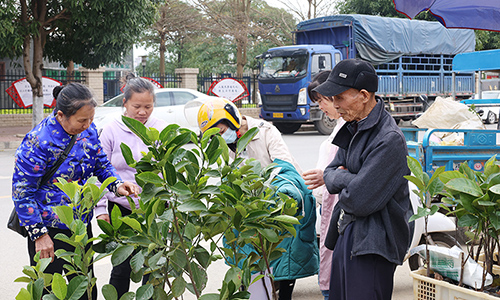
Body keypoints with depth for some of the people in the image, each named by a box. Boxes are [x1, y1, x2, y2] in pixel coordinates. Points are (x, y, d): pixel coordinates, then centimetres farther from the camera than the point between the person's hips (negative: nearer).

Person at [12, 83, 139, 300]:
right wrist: (39, 235, -16)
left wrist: (116, 184, -11)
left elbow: (101, 164, 11)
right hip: (50, 230, -6)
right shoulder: (39, 141, -22)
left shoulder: (88, 130, -3)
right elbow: (22, 191, -17)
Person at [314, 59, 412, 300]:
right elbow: (330, 175, 13)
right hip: (346, 234, 9)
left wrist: (340, 178, -3)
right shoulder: (353, 128, 8)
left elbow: (359, 200, -24)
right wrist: (347, 179, -10)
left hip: (372, 245, -9)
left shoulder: (389, 139, -21)